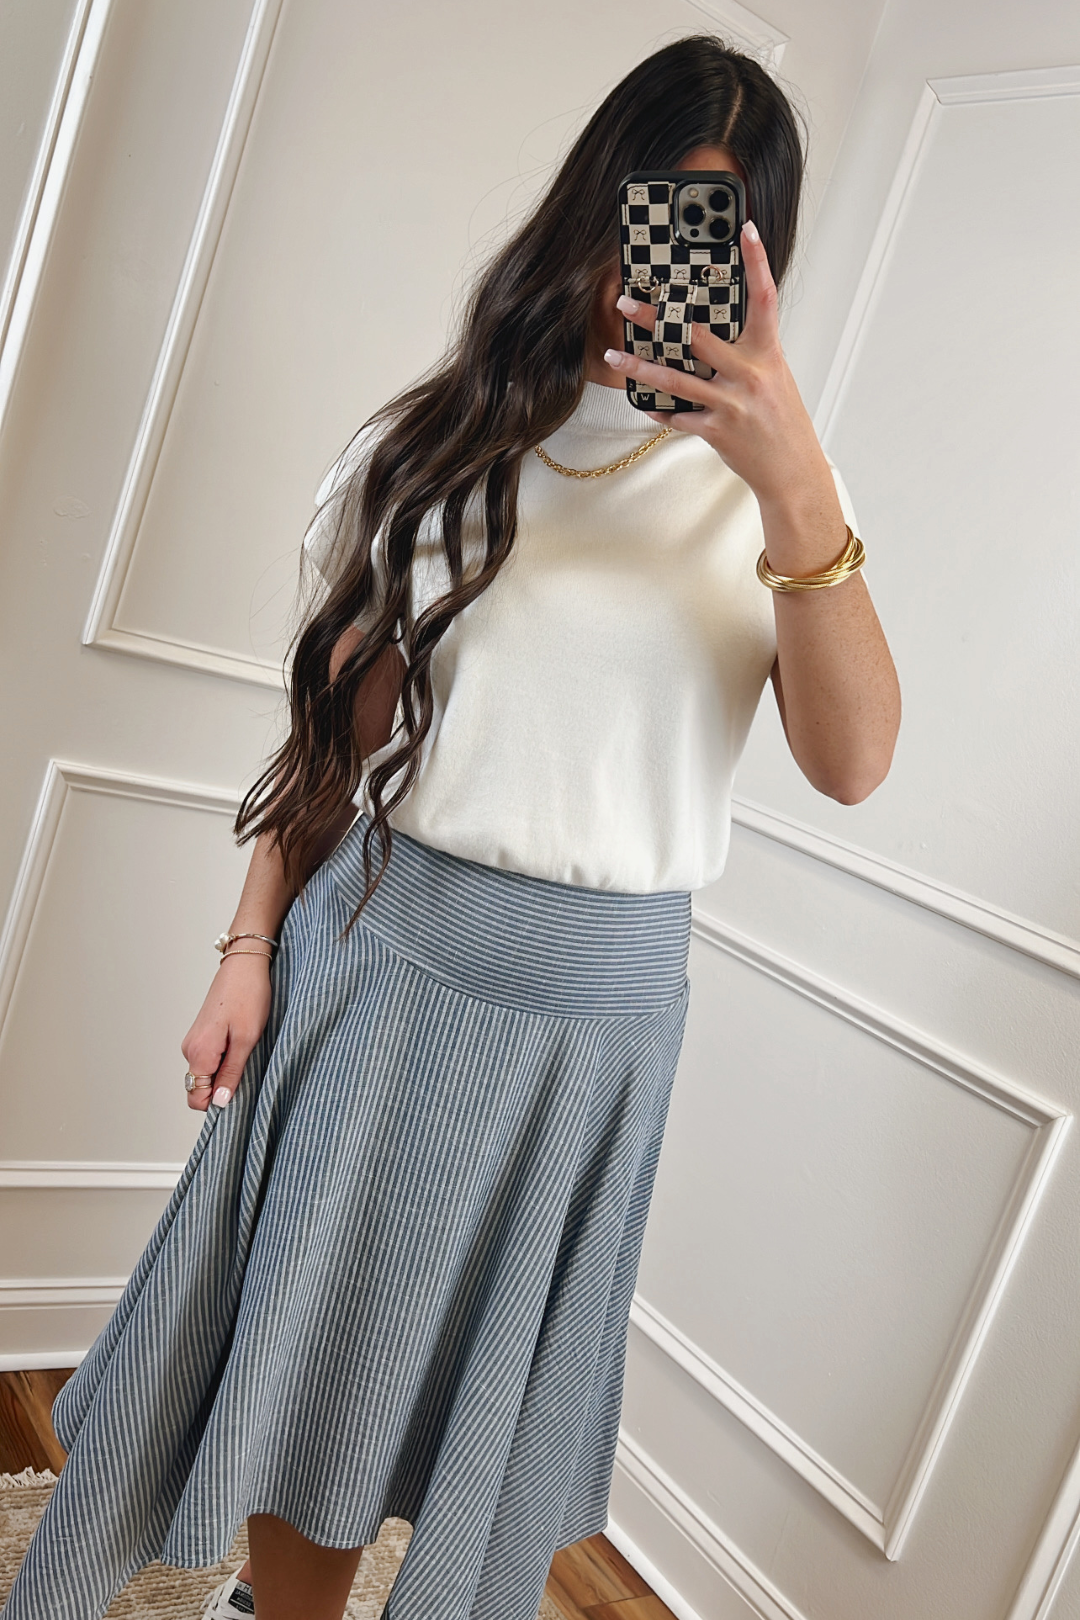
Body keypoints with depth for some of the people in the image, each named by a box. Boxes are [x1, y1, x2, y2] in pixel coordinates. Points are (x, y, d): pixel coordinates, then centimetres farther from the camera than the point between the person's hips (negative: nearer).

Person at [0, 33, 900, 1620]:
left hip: (590, 1001, 0)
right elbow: (334, 714, 5)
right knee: (295, 1336, 14)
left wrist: (796, 487, -23)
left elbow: (851, 759, -12)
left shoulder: (768, 480, 1)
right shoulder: (448, 433, 4)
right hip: (376, 947, 1)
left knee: (476, 1382, 15)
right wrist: (253, 946, 0)